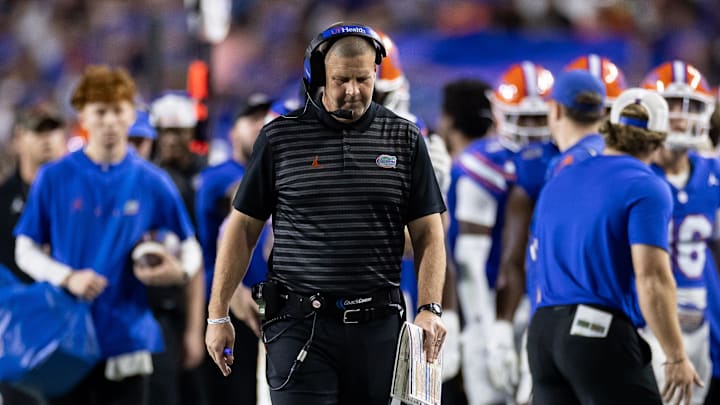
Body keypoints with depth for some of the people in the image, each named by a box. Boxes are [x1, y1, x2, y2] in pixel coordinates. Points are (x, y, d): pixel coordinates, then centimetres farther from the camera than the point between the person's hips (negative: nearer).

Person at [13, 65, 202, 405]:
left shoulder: (152, 183, 4)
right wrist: (68, 278, -15)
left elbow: (189, 247, 11)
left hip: (127, 336, 1)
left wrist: (180, 271, -12)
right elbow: (26, 251, 4)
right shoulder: (54, 178, 2)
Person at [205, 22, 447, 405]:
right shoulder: (280, 138, 3)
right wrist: (218, 315, 4)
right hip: (300, 325, -2)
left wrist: (430, 308, -6)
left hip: (378, 326, 2)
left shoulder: (404, 139, 7)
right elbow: (242, 228, 7)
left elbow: (428, 233, 8)